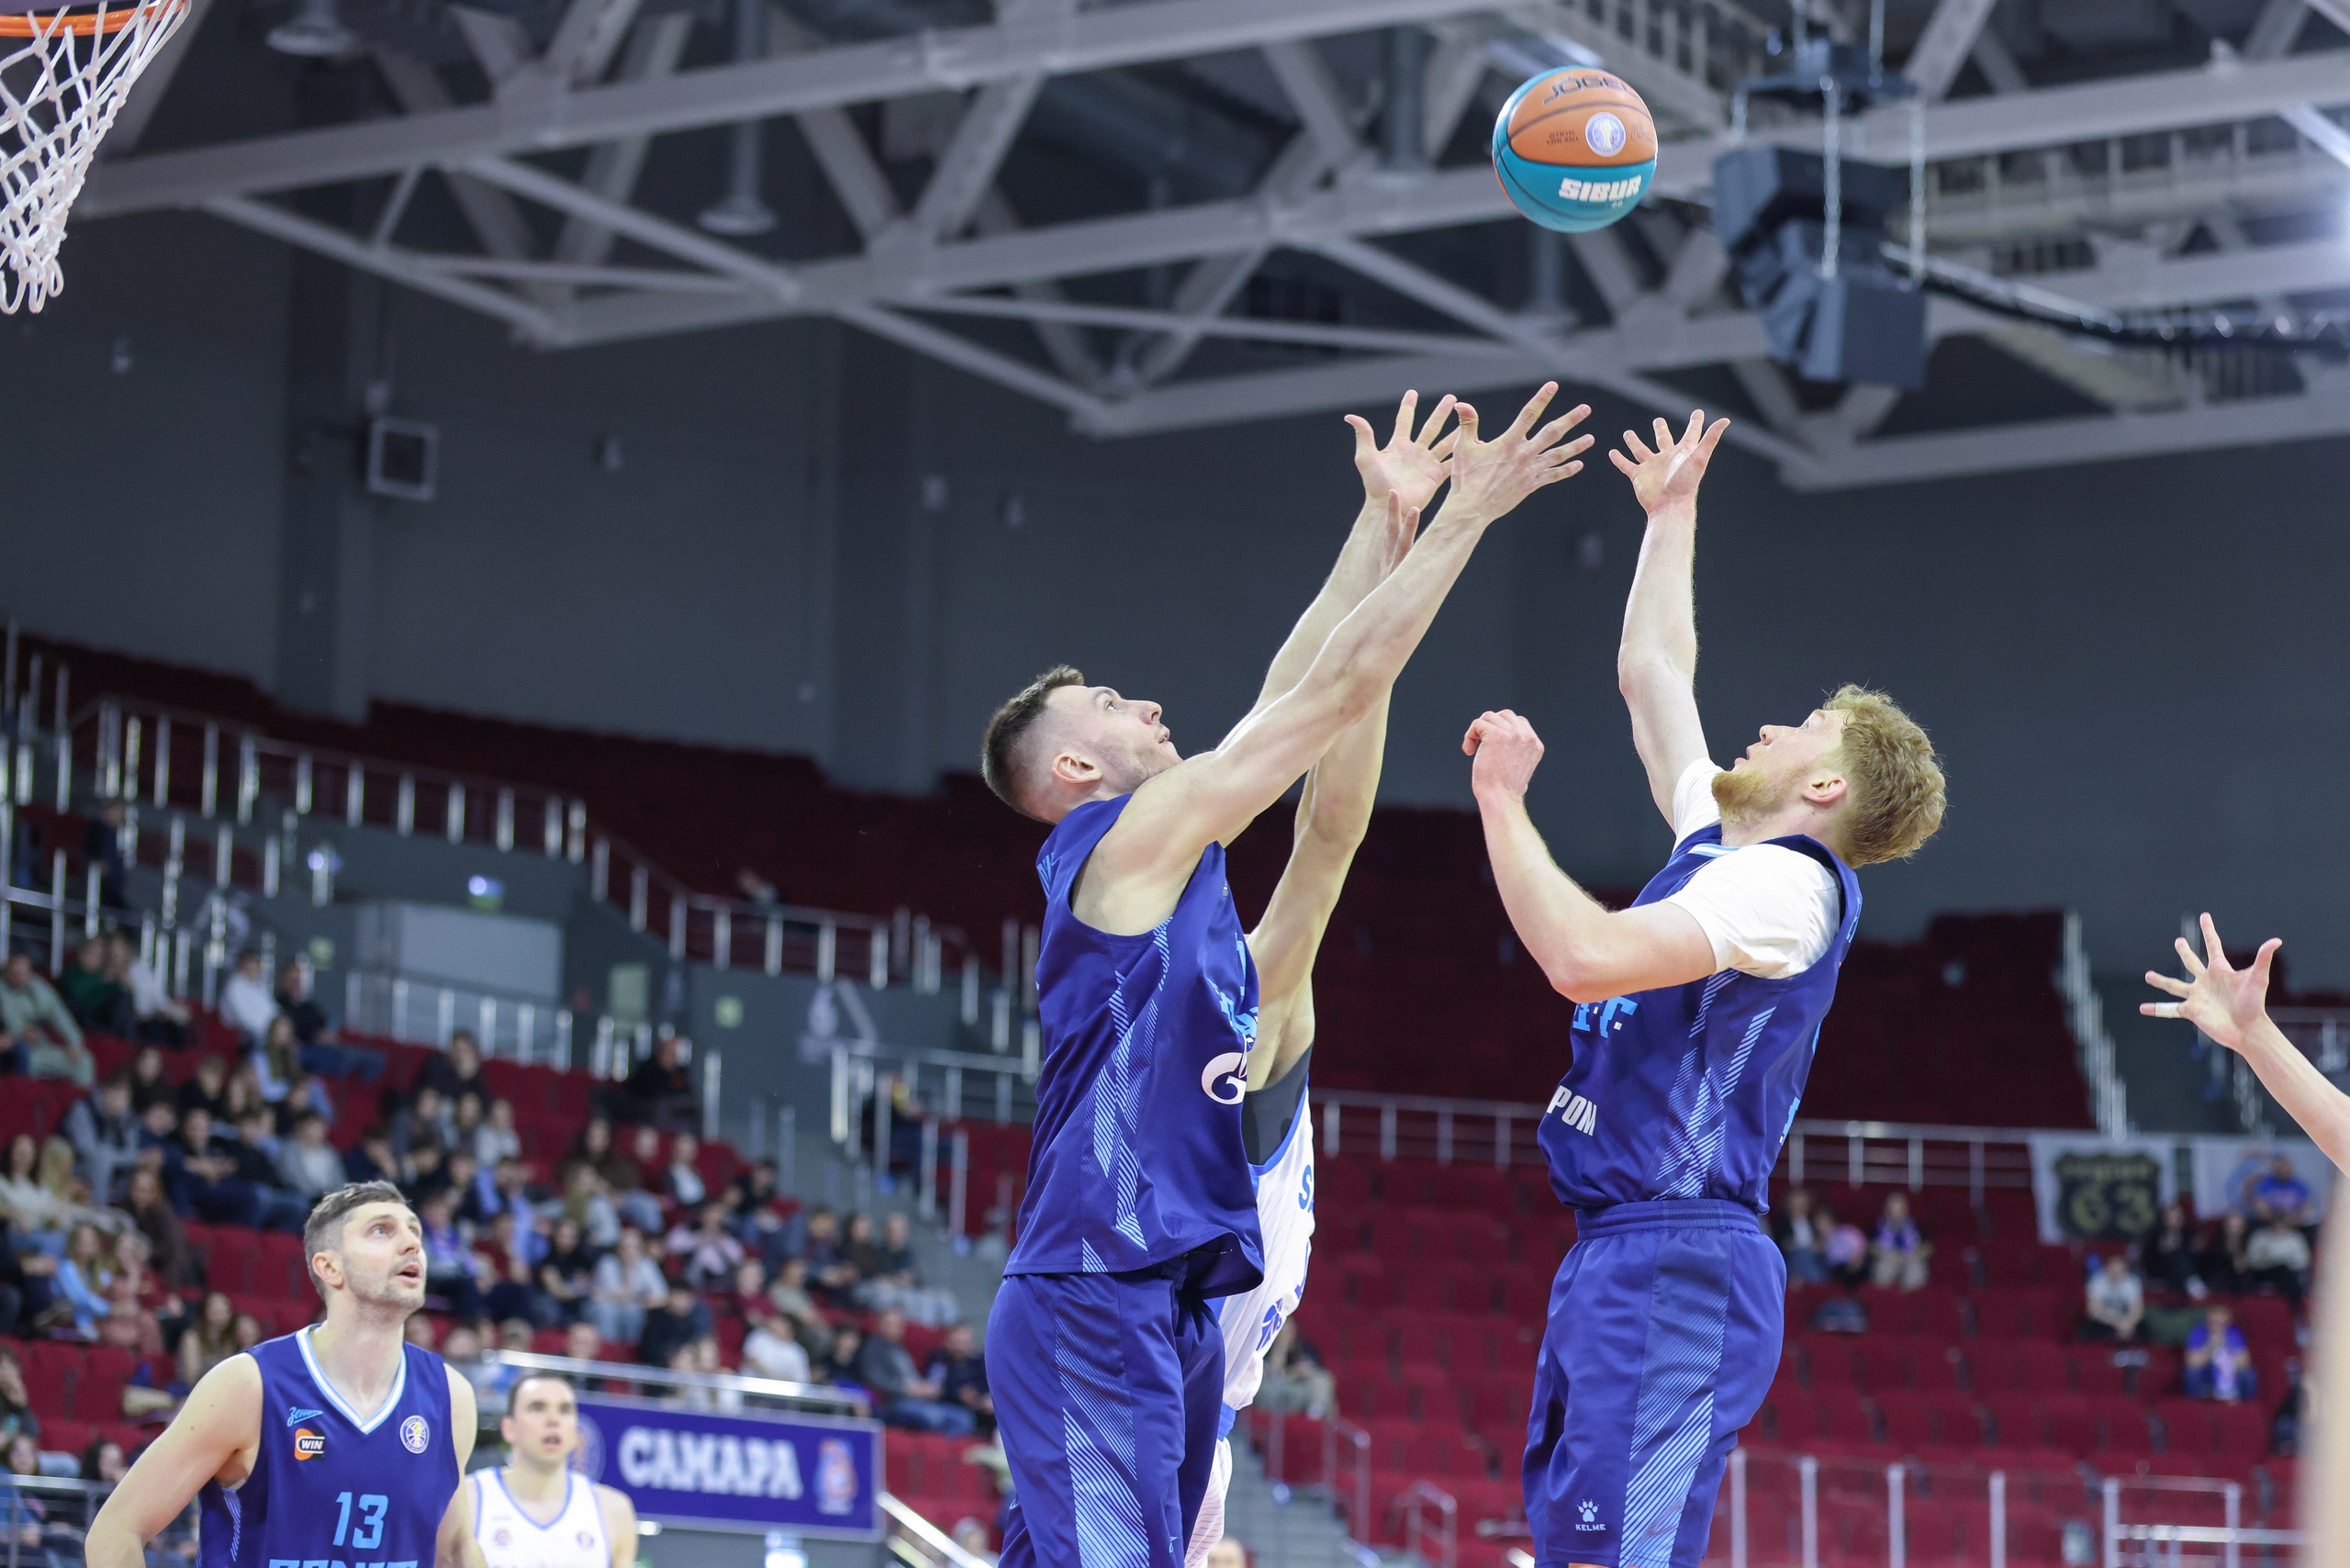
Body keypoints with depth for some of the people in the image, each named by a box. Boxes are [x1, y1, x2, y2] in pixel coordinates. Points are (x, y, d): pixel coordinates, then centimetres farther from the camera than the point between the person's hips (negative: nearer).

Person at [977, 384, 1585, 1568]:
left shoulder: (1157, 853, 18)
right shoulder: (1132, 837, -7)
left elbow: (1295, 689, 22)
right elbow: (1339, 689, -8)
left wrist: (1385, 518, 23)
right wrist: (1465, 514, -3)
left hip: (1159, 1302, 10)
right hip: (1097, 1301, -10)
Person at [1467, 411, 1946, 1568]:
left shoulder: (1785, 882, -10)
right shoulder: (1722, 846, 18)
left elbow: (1586, 956, -24)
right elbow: (1651, 676, 33)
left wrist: (1502, 800, -17)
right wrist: (1670, 513, 39)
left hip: (1678, 1265, -10)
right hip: (1615, 1255, 10)